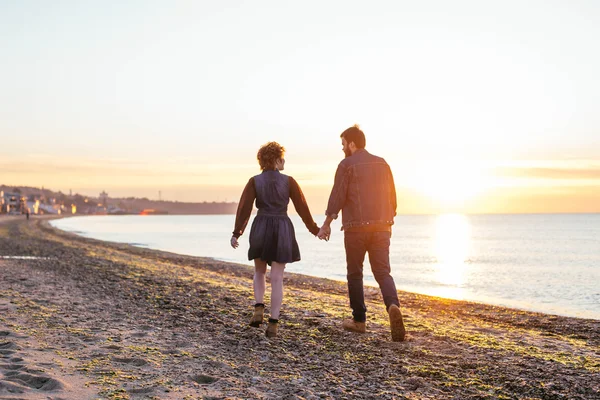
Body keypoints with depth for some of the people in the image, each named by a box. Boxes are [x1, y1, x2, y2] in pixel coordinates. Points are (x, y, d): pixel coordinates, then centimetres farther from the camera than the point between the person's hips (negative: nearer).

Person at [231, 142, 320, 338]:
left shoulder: (254, 181, 1)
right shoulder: (289, 181, 0)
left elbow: (244, 207, -6)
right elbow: (302, 208, 3)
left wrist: (236, 233, -6)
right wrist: (314, 229, 15)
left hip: (260, 229, 1)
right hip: (282, 230, -1)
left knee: (259, 272, 22)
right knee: (277, 278, 2)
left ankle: (259, 309, 2)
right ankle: (273, 323, -4)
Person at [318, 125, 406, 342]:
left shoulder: (346, 164, -4)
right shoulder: (382, 163, 11)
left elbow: (337, 197, -9)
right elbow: (392, 196, 13)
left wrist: (326, 225, -3)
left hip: (356, 228, -4)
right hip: (381, 226, 4)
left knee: (355, 274, 11)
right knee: (383, 272, 4)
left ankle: (359, 320, 15)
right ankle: (393, 306, -24)